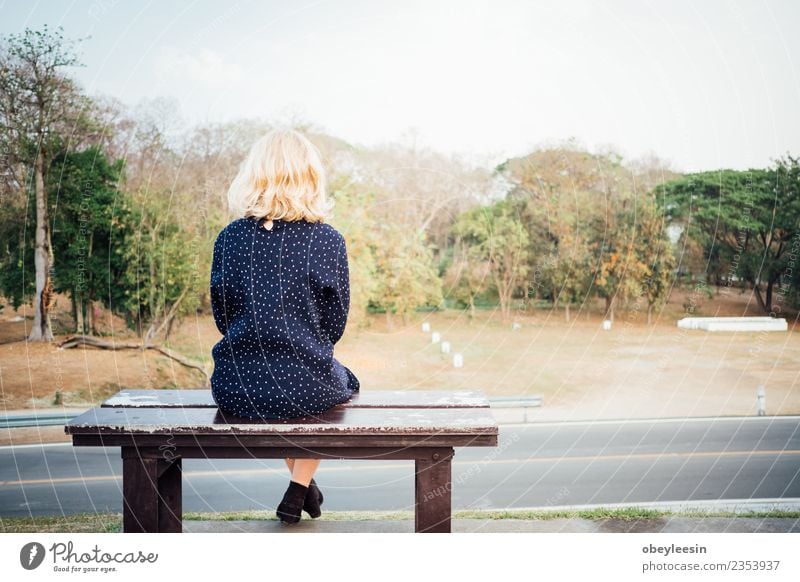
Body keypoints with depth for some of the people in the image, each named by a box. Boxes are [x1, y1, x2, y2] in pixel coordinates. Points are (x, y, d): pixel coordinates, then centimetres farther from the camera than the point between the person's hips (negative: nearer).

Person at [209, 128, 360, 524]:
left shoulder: (230, 238, -3)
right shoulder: (327, 240, -10)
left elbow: (222, 318, 6)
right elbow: (335, 325, -2)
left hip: (235, 391, 3)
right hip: (305, 390, -2)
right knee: (342, 380, 32)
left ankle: (303, 485, 48)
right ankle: (298, 489, 27)